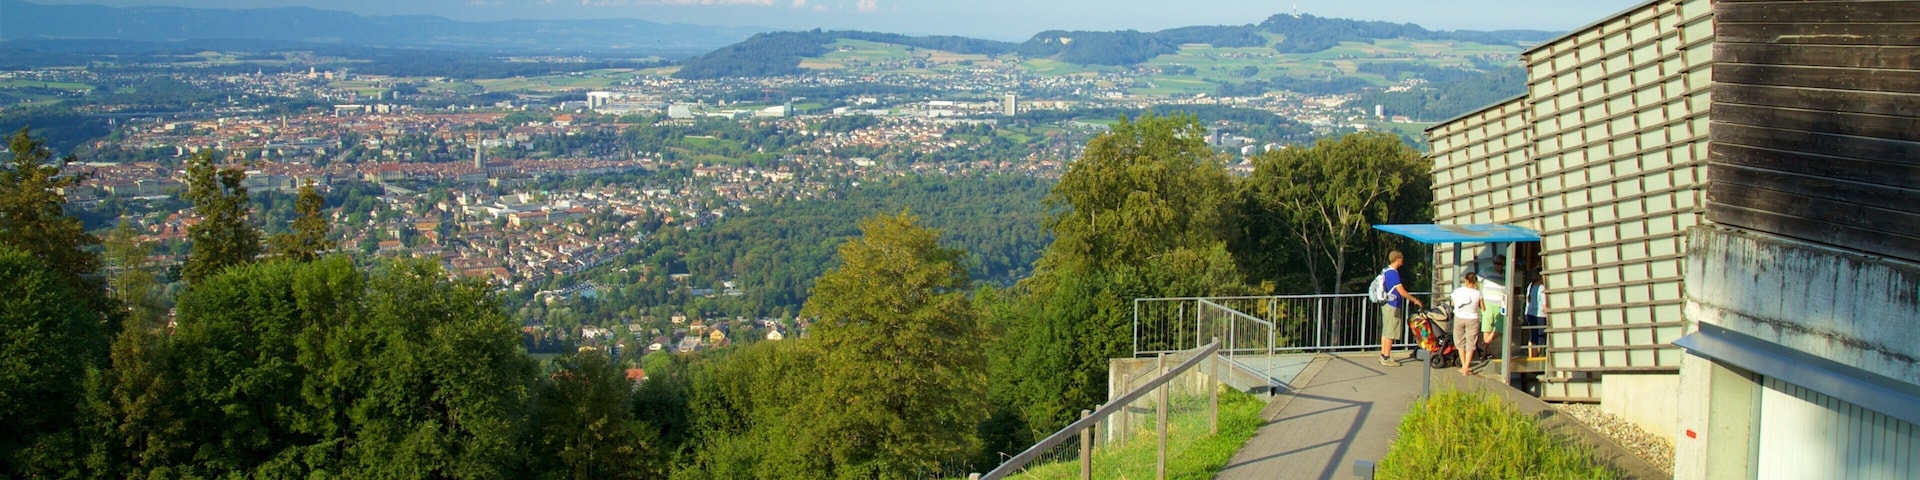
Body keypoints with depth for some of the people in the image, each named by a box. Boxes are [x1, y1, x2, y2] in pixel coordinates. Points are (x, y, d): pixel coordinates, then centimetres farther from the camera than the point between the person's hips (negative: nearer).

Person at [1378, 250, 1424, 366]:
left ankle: (1383, 355, 17)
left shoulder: (1386, 271, 11)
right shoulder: (1393, 273, -18)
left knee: (1385, 331, 13)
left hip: (1386, 304, 10)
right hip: (1392, 306, -10)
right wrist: (1415, 300, -8)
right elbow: (1402, 292, -19)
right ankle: (1386, 358, -3)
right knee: (1390, 333, -5)